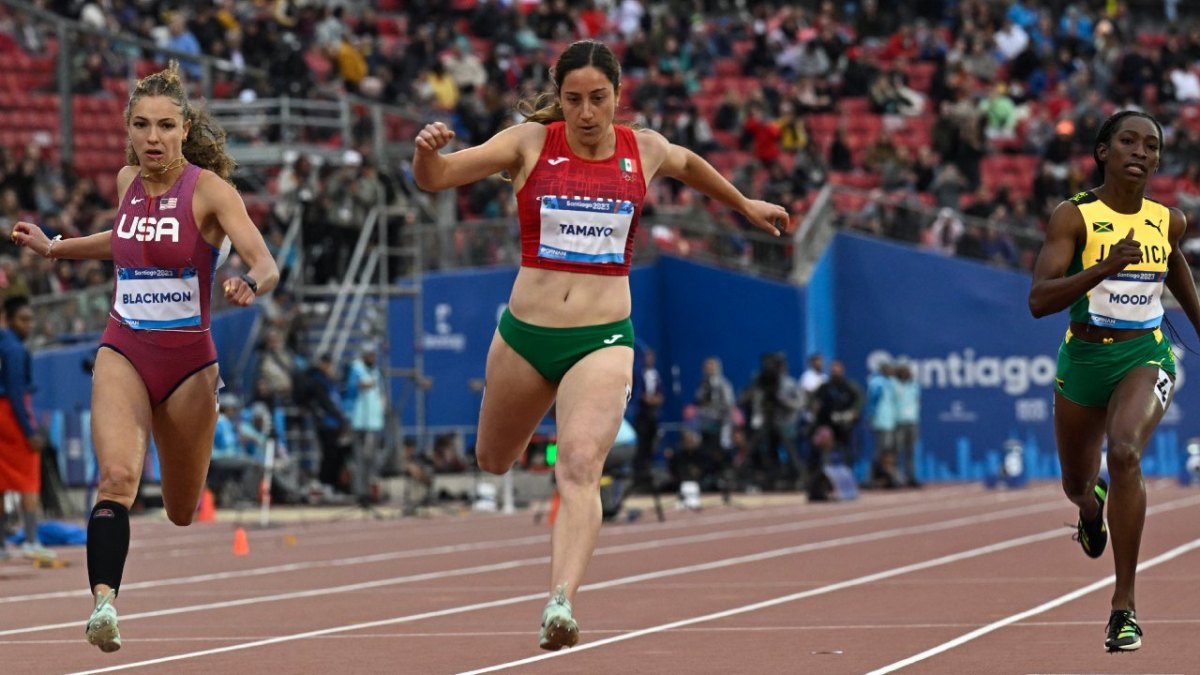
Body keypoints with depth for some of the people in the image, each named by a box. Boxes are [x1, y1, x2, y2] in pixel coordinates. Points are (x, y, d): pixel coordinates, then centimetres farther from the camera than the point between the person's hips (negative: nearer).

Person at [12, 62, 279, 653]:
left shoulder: (208, 189, -11)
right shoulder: (128, 181, 4)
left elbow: (266, 265, -22)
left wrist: (250, 286, -44)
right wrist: (55, 247, 24)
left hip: (188, 360, -2)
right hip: (123, 354, 2)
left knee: (183, 514, 12)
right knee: (117, 476, -26)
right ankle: (104, 602, -36)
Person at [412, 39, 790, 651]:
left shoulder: (644, 149, 5)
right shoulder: (530, 143, -2)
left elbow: (687, 164, 29)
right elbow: (435, 179, -9)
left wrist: (744, 204, 42)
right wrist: (427, 151, -32)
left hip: (603, 341, -1)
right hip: (525, 337, 1)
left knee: (580, 466, -23)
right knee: (493, 463, 19)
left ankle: (559, 603, -38)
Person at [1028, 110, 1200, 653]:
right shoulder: (1074, 216, -13)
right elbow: (1039, 300, -24)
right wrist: (1106, 267, -37)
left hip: (1145, 358, 0)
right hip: (1082, 360, 0)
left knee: (1125, 453, -30)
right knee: (1077, 482, 19)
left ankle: (1124, 606, -25)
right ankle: (1093, 507, 63)